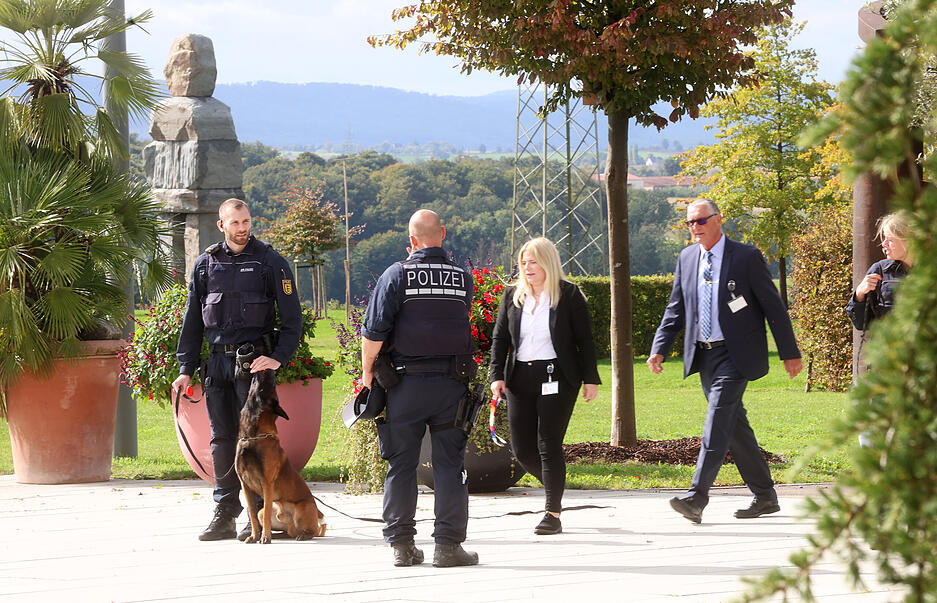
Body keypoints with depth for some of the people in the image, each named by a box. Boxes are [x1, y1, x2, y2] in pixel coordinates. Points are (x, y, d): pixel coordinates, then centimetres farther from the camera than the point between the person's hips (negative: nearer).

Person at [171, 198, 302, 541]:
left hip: (254, 359, -4)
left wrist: (279, 357, -12)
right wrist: (186, 368, 10)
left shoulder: (270, 262, 0)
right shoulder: (206, 264, 10)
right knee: (222, 439, 6)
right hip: (217, 361, 4)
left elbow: (292, 317, 0)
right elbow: (192, 319, 15)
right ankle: (224, 515, 11)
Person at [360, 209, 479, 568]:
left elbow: (374, 331, -9)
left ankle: (402, 545, 7)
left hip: (405, 385, -1)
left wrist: (367, 372, 4)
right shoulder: (463, 279, 3)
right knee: (449, 465, 4)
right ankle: (448, 545, 1)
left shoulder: (398, 275, -5)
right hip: (452, 386, 1)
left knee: (401, 466, 6)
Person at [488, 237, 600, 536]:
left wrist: (591, 378, -2)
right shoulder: (512, 295, 9)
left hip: (556, 377, -4)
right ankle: (555, 487, 29)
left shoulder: (568, 295, -2)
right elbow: (500, 338, 12)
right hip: (520, 378, 4)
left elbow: (584, 339, 1)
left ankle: (553, 513, -2)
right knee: (522, 448, 2)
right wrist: (496, 375, 1)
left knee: (549, 444, -9)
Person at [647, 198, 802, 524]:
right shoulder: (687, 258, 10)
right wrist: (659, 348, 4)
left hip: (735, 355, -6)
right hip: (703, 356, 6)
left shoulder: (746, 257, -7)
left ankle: (696, 499, -24)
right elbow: (676, 308, 15)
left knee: (718, 422, -16)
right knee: (735, 426, 10)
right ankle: (765, 497, 20)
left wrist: (790, 353, -4)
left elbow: (773, 307, -4)